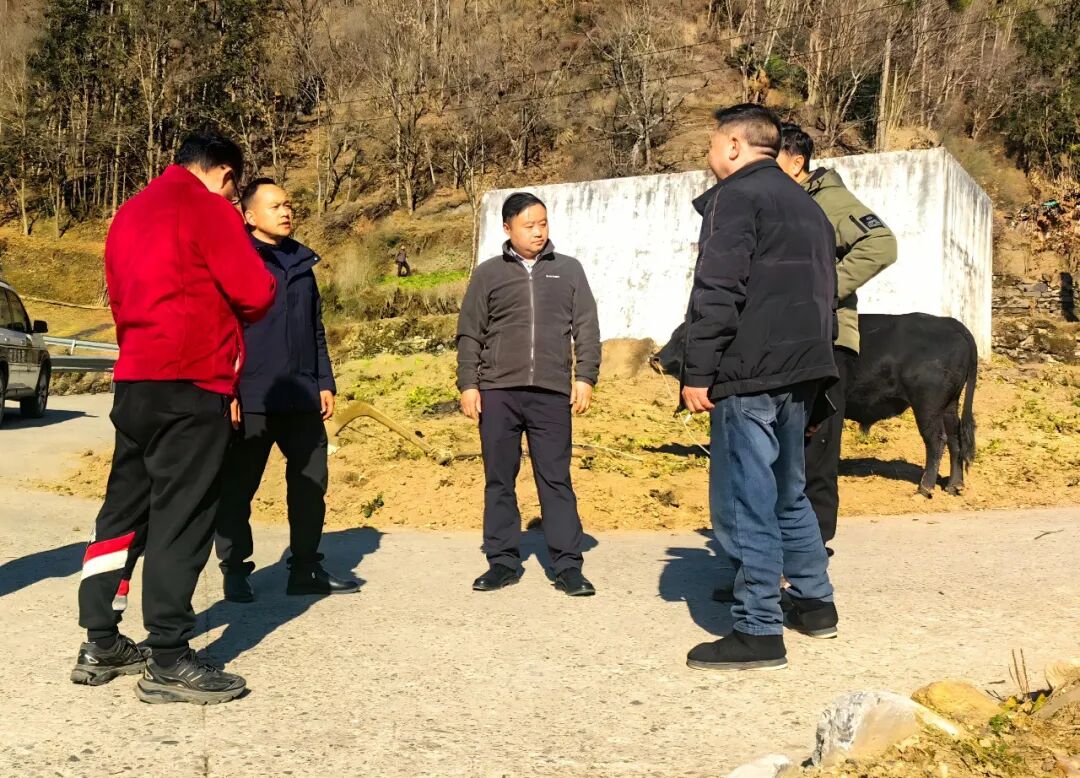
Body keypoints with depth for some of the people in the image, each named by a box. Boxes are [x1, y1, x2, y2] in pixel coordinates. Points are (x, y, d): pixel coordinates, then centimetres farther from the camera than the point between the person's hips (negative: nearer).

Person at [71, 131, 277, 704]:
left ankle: (101, 644, 18)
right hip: (190, 382, -8)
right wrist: (233, 314, 11)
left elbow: (120, 299, 21)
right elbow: (256, 292, -9)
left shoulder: (130, 213, 20)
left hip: (134, 379, 8)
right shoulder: (207, 208, -6)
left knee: (124, 508, 13)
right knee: (182, 516, -6)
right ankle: (168, 662, -3)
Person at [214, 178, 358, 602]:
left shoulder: (302, 262, 16)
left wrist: (325, 382, 15)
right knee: (238, 487, 3)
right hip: (251, 399, -6)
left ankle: (306, 568, 18)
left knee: (310, 484, 8)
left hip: (302, 397, 6)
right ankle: (235, 570, 14)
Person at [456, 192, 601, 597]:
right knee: (499, 480, 6)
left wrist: (585, 377, 0)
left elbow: (587, 328, 9)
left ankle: (567, 566, 5)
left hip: (552, 394, -1)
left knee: (556, 479, 1)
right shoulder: (487, 274, 9)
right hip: (497, 392, 1)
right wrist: (468, 384, 1)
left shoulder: (569, 270, 10)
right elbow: (469, 335, 8)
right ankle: (503, 561, 16)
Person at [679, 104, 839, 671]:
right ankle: (814, 602, 29)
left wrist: (697, 371, -14)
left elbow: (717, 291, -17)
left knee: (743, 500, -5)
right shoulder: (805, 204, 21)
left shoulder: (736, 196, -7)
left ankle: (757, 632, -1)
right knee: (785, 490, 21)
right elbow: (824, 290, 23)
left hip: (750, 373, -9)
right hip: (800, 371, 9)